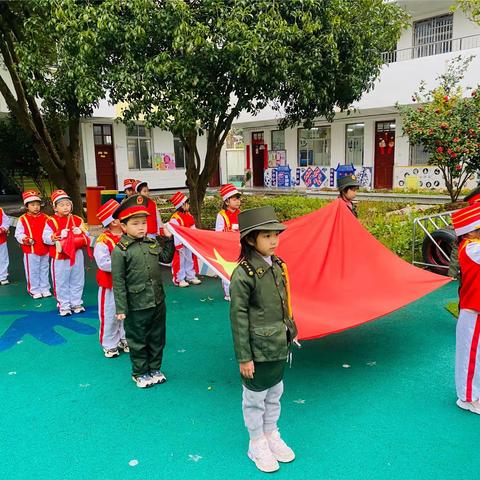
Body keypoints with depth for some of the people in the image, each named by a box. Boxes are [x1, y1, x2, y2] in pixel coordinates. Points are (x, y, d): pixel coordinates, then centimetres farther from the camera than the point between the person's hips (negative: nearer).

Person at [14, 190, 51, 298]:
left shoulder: (45, 218, 2)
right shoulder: (23, 219, -6)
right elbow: (18, 234, -6)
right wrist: (25, 240, -23)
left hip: (44, 250, 3)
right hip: (30, 251, -3)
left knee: (44, 270, 15)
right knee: (33, 272, 5)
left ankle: (45, 289, 27)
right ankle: (34, 290, 19)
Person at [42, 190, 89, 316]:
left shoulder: (78, 220, 5)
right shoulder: (51, 221, -6)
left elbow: (86, 235, 7)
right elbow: (45, 237, -10)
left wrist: (81, 233, -14)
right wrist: (54, 237, -28)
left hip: (77, 255, 3)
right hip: (59, 257, -3)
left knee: (77, 281, 12)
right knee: (61, 282, 5)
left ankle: (76, 303, 26)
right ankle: (64, 305, 18)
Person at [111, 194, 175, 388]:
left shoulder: (152, 243, 2)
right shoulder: (120, 250, -15)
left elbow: (166, 258, 20)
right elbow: (118, 282, -13)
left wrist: (169, 239, 7)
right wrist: (121, 309, -13)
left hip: (158, 302, 6)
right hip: (136, 306, -5)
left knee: (157, 338, 19)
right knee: (138, 341, 12)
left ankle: (155, 368, 38)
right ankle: (140, 373, 31)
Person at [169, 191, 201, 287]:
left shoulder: (189, 216, 6)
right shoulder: (175, 218, -19)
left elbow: (193, 229, 12)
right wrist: (179, 246, -19)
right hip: (181, 244, -7)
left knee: (190, 260, 16)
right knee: (180, 261, 3)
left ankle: (191, 277, 28)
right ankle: (179, 279, 13)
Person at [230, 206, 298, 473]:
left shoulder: (278, 265, -1)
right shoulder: (243, 274, -21)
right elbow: (239, 317, -18)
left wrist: (290, 331, 15)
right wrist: (244, 357, -14)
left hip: (278, 346, 7)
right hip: (258, 350, -6)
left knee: (275, 394, 23)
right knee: (255, 399, 14)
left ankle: (272, 436, 44)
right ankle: (257, 445, 35)